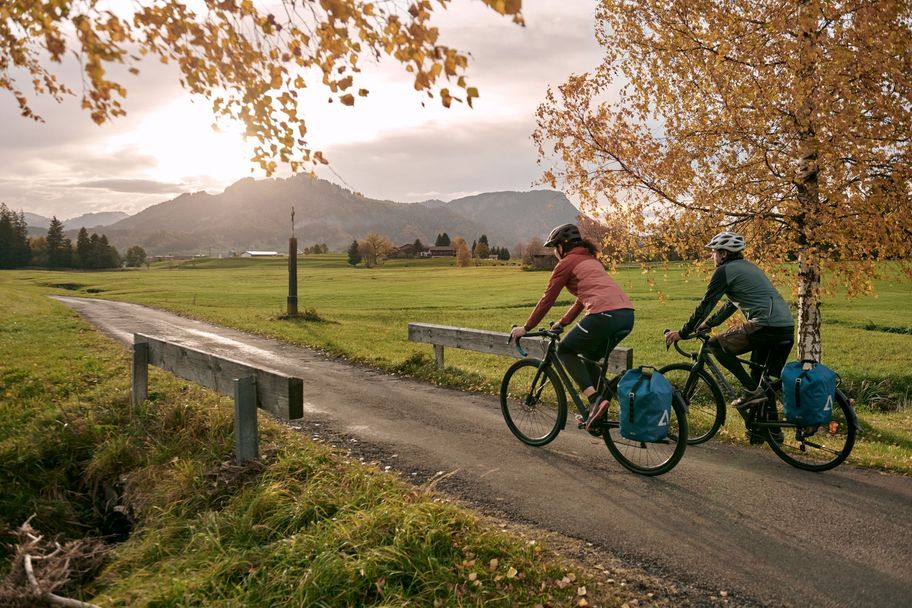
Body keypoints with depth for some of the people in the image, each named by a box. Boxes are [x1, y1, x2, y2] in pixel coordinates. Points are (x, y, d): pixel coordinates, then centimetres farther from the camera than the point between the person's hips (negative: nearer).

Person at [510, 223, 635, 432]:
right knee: (590, 358, 26)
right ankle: (596, 415, 25)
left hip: (604, 315, -8)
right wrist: (562, 323, 42)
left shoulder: (567, 263, 5)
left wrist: (525, 328, 14)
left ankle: (595, 399, -3)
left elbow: (547, 299, 6)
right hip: (627, 315, 8)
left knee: (565, 351, 12)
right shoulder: (591, 260, 30)